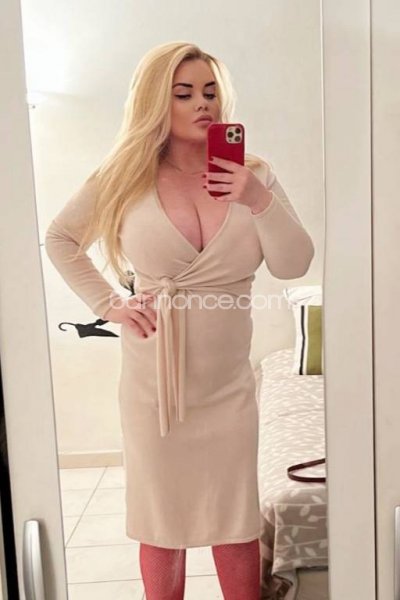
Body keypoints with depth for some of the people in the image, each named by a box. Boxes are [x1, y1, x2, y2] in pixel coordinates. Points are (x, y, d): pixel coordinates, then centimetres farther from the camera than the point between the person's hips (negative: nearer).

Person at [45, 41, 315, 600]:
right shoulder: (126, 177, -3)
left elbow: (295, 265, -5)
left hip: (228, 382, 1)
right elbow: (60, 240, 8)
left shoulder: (253, 173, 0)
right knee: (160, 517, 15)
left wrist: (259, 201, -20)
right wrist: (109, 304, -3)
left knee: (236, 518, 14)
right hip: (152, 380, -1)